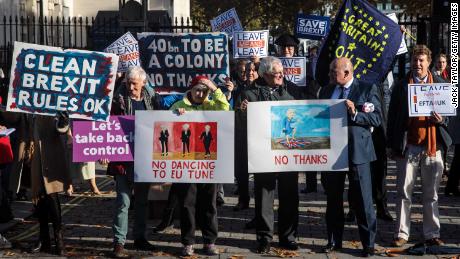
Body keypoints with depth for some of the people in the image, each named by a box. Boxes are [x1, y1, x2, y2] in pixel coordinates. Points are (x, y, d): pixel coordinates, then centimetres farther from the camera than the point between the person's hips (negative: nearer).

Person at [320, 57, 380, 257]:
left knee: (362, 201, 0)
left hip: (356, 150, -4)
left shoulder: (367, 89, -1)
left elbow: (376, 119, -7)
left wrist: (355, 114, -21)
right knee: (333, 199, 12)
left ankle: (368, 244, 11)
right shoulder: (326, 91, 13)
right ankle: (334, 241, 24)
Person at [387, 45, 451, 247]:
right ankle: (402, 233, 9)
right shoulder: (401, 86, 6)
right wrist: (392, 145, 1)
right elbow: (392, 116, 6)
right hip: (408, 146, -1)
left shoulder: (440, 84, 9)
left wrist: (441, 120, -11)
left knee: (431, 194, 7)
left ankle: (432, 234, 15)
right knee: (404, 192, 2)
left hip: (432, 146, 1)